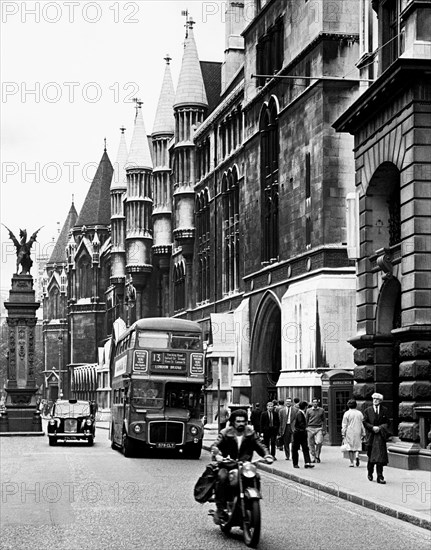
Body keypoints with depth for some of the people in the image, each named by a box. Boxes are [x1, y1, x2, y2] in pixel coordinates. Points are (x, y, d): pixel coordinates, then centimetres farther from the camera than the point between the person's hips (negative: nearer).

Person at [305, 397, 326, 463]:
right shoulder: (309, 410, 7)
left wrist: (324, 430, 5)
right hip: (310, 428, 1)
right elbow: (306, 420, 10)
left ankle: (317, 456, 3)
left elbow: (324, 420, 11)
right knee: (311, 444, 1)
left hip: (319, 428, -1)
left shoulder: (321, 410, 8)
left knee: (319, 442, -17)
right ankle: (313, 458, 12)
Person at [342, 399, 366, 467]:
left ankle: (352, 463, 3)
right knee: (357, 446, 13)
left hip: (349, 433, -2)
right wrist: (363, 433, 13)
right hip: (357, 433, 2)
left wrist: (343, 434, 0)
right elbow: (363, 424, 7)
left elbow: (344, 425, -4)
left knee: (350, 447, 4)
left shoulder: (347, 413, -5)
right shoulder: (359, 413, 4)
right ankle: (357, 456, -15)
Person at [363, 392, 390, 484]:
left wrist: (380, 428, -12)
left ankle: (380, 476, -11)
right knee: (370, 456, 11)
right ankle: (370, 473, 32)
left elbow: (387, 423, 5)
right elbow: (365, 422, 1)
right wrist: (372, 427, -14)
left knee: (380, 455, -10)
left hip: (380, 436, -1)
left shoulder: (384, 410, 5)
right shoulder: (368, 410, 5)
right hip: (370, 436, 1)